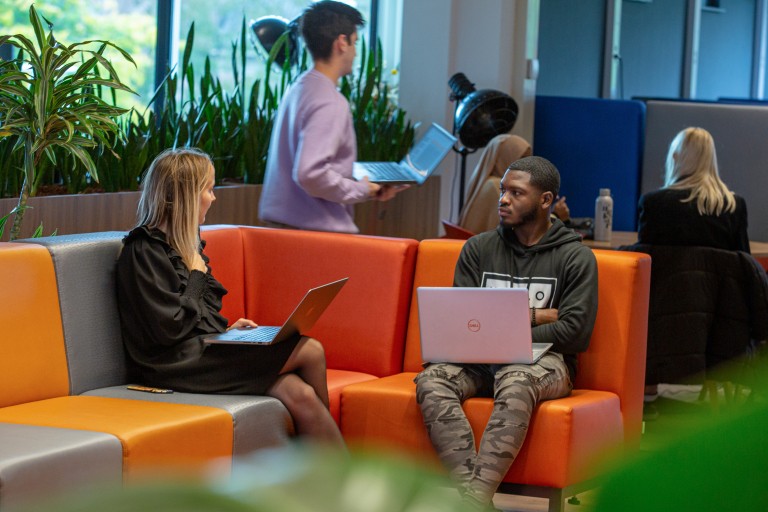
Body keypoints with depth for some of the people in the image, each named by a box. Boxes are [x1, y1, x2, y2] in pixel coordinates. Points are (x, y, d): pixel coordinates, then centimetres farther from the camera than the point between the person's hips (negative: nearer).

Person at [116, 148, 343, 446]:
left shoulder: (185, 243, 18)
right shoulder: (144, 251, -11)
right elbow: (170, 328, -18)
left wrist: (226, 329, 8)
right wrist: (197, 276, -5)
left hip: (202, 350, 9)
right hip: (177, 365, -9)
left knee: (300, 395, -18)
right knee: (310, 351, -15)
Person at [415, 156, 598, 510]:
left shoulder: (575, 257, 3)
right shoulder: (479, 248, 13)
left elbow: (575, 332, -8)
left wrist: (506, 339, -11)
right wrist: (534, 316, -2)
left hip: (544, 361, -3)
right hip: (480, 360, 4)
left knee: (516, 383, -39)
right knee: (432, 380, -29)